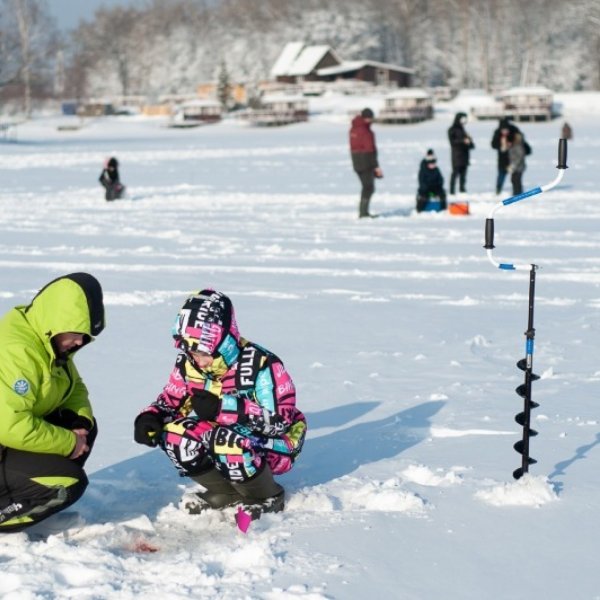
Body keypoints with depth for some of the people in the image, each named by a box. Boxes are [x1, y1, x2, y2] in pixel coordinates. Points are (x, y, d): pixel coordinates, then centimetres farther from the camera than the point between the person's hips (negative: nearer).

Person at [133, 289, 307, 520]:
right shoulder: (188, 364, -7)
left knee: (228, 442, -37)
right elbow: (171, 400, 8)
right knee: (174, 434, -18)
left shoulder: (261, 364, -28)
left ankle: (268, 498, -8)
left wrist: (222, 407, -40)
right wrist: (149, 418, -16)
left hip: (271, 443, -7)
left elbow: (279, 420, -33)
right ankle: (226, 493, 2)